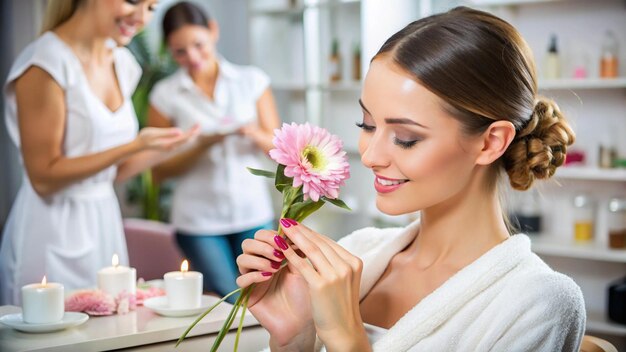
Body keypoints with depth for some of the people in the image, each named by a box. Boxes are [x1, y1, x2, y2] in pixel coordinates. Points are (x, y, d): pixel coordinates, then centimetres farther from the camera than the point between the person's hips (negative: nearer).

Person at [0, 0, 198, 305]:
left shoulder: (122, 64, 7)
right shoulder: (46, 64, -15)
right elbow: (43, 177, -16)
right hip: (54, 231, -7)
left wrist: (167, 145, -3)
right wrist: (134, 146, -22)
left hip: (105, 225, 7)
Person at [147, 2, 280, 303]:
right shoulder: (165, 95, -1)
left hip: (254, 213, 2)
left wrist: (253, 133, -17)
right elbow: (159, 170, 0)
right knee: (230, 305, -5)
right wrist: (203, 146, -16)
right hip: (199, 221, -1)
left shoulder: (252, 81, 4)